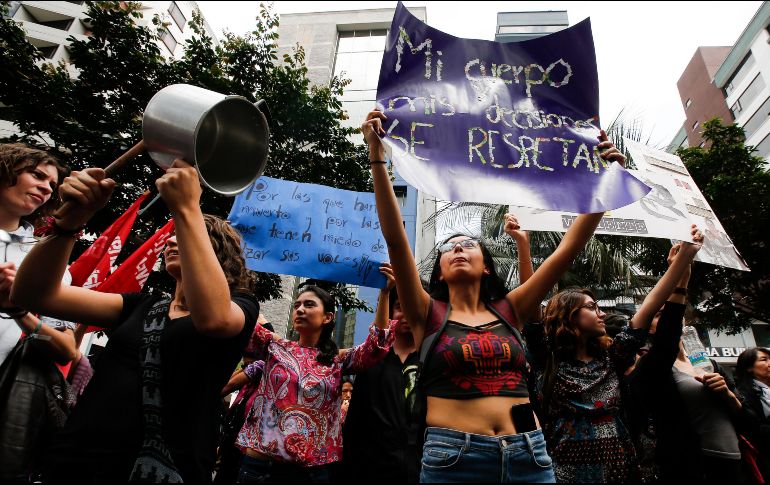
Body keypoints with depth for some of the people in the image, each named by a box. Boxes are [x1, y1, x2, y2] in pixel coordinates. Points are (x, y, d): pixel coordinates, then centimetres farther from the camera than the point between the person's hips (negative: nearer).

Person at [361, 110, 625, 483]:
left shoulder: (509, 310, 8)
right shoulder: (428, 315, 1)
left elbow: (568, 249, 5)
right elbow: (395, 240, -10)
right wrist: (377, 157, -16)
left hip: (529, 455, 3)